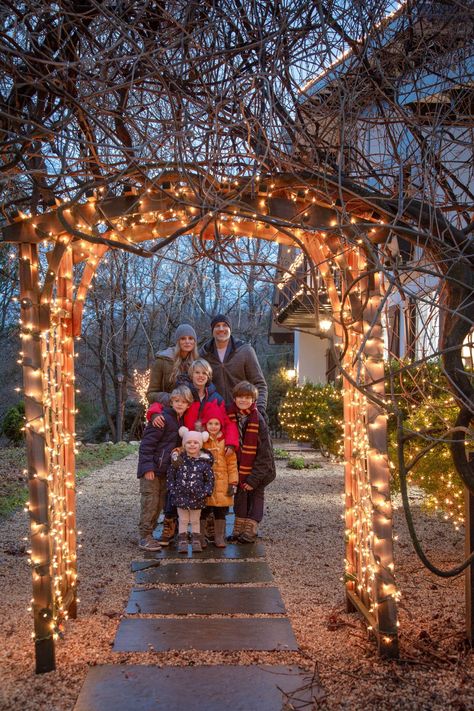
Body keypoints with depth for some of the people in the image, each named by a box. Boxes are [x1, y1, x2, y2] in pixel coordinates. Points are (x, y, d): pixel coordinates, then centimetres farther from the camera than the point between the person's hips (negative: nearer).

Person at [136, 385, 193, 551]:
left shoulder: (181, 421, 12)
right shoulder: (163, 418, -15)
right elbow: (147, 443, -18)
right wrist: (148, 466, -20)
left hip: (165, 470, 8)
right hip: (152, 469, -8)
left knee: (159, 504, 12)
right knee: (150, 503, -5)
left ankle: (149, 533, 22)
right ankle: (145, 537, 3)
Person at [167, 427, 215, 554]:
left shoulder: (204, 462, -6)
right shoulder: (179, 460, -4)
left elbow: (210, 479, -1)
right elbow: (170, 475, 2)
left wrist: (205, 492, -9)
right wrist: (173, 490, -4)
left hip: (197, 498, 0)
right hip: (181, 496, 0)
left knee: (195, 521, 12)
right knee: (183, 520, 9)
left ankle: (196, 542, 21)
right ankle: (182, 542, 17)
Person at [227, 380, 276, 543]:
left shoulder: (258, 421, -19)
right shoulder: (231, 417, -6)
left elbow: (264, 454, -18)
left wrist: (253, 478, -19)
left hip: (258, 469, -4)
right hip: (240, 467, 4)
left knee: (256, 496, 3)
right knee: (240, 496, 11)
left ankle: (250, 531, 9)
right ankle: (238, 529, 20)